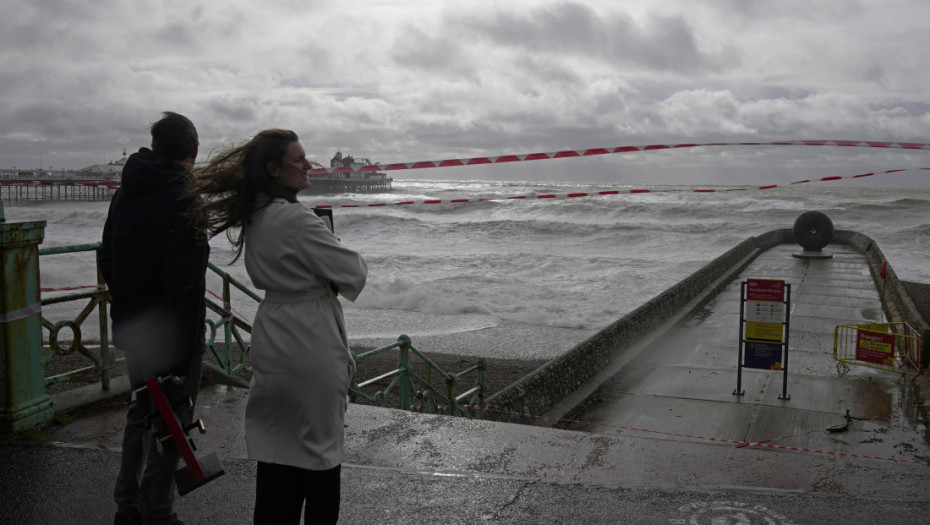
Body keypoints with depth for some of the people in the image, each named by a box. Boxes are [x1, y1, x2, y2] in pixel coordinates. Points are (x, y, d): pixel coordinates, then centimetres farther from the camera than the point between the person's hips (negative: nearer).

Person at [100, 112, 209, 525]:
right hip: (170, 336, -9)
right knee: (170, 420, 3)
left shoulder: (123, 194, 9)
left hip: (132, 331, 9)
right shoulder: (183, 200, -19)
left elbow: (107, 262, 17)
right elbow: (185, 285, -25)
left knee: (142, 412, 21)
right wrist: (185, 352, -23)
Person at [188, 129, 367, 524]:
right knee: (320, 448, 7)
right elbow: (353, 274, -18)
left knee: (275, 447, 15)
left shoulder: (253, 219, 7)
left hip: (272, 343, 8)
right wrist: (355, 264, 4)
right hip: (311, 349, -8)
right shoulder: (296, 219, -21)